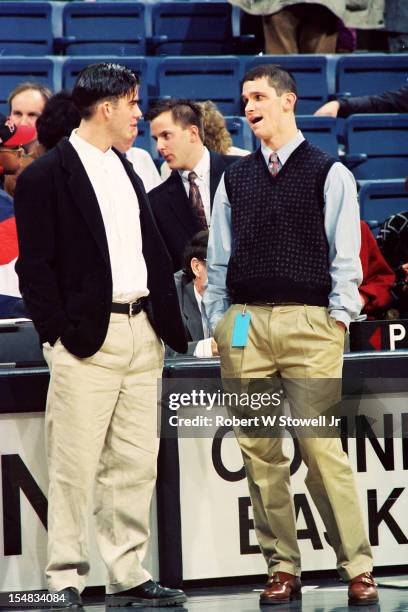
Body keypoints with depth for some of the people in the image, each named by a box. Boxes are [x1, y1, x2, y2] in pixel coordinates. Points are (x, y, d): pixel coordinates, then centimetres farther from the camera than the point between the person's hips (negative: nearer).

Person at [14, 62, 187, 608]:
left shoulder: (128, 173, 18)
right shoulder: (46, 176, -6)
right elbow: (35, 267, -9)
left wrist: (169, 323, 10)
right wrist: (58, 335, -13)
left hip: (142, 333, 7)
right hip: (87, 339, -7)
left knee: (135, 465, 8)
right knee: (75, 466, -4)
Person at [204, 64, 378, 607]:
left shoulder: (330, 174, 4)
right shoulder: (234, 179, 15)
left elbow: (344, 255, 1)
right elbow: (218, 259, 16)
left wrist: (339, 318, -7)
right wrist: (217, 322, 9)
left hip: (309, 323, -4)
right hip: (244, 324, 4)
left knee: (322, 447, -10)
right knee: (259, 450, 2)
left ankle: (357, 567, -4)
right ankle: (283, 567, 9)